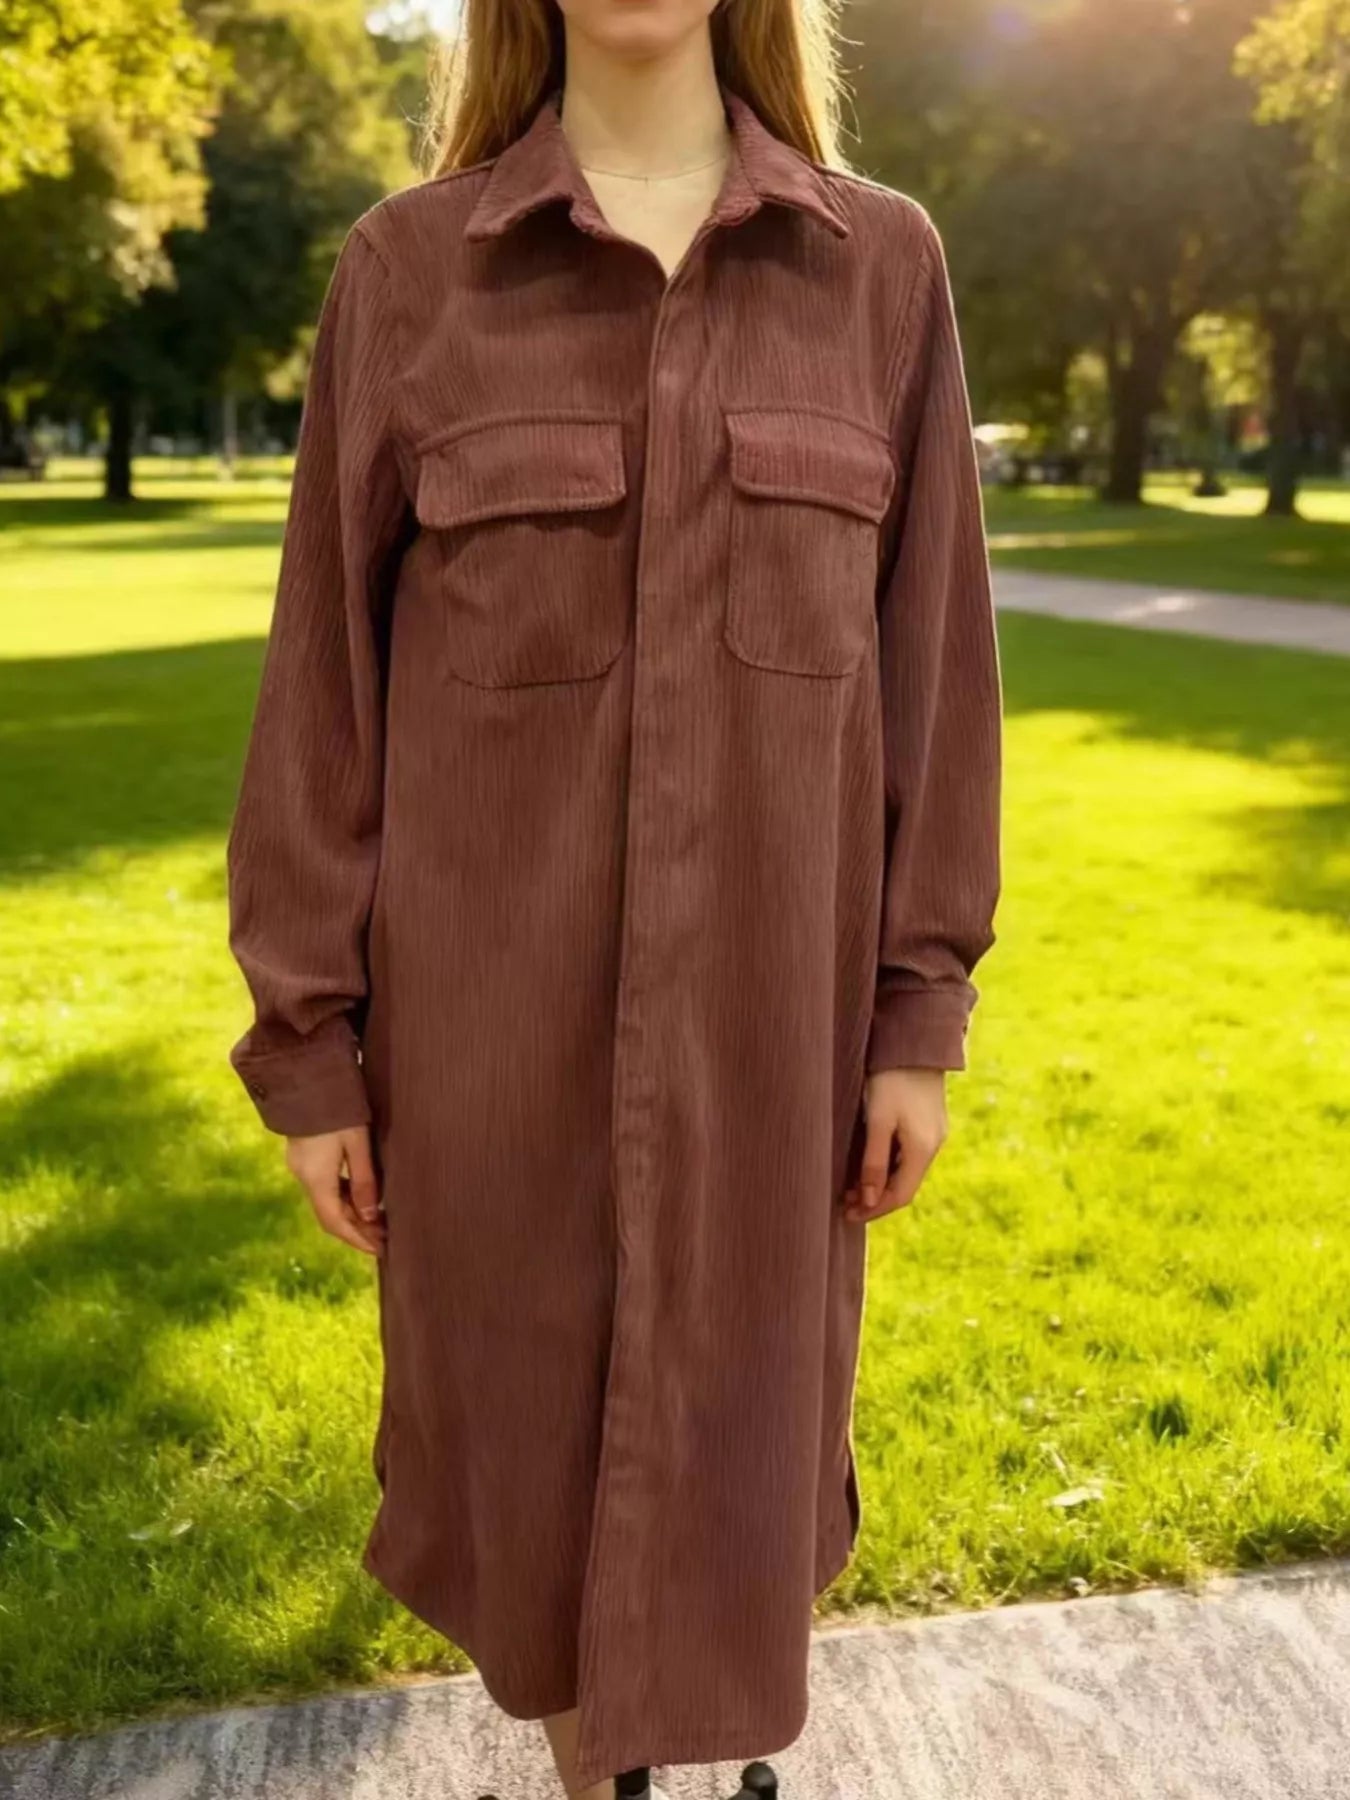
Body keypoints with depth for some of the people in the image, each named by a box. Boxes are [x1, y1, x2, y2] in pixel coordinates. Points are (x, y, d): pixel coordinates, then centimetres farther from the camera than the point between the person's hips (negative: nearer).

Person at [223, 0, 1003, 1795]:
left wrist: (920, 1009, 1)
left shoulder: (883, 265, 1)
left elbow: (929, 650, 2)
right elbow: (331, 676, -2)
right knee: (534, 1412, 14)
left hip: (761, 975, 1)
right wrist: (308, 1044, -2)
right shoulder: (405, 269, -3)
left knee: (735, 1412, 13)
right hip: (497, 977, 0)